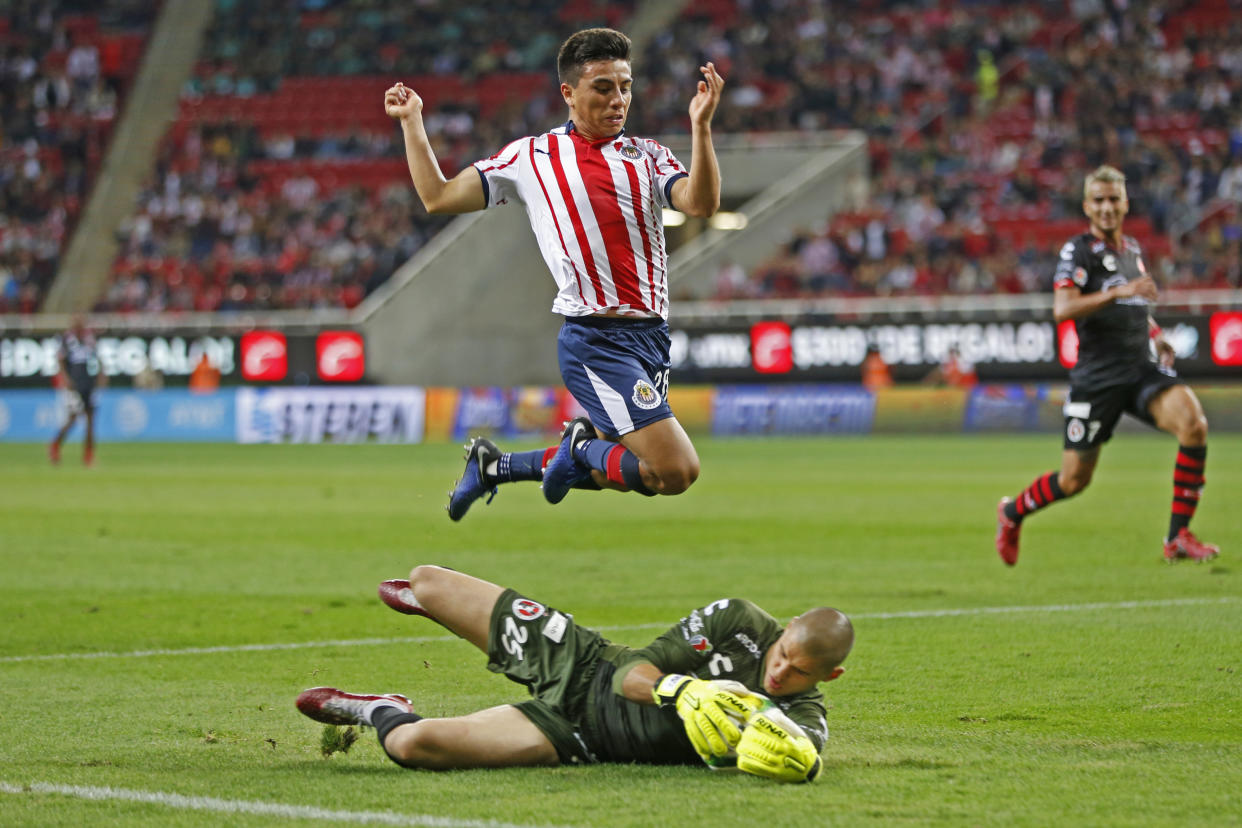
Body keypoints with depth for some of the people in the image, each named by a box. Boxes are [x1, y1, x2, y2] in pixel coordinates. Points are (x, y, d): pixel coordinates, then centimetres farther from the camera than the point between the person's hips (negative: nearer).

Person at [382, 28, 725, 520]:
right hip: (595, 341, -5)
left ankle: (493, 465, 35)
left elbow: (701, 204, -6)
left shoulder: (647, 156, 13)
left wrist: (700, 126, -17)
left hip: (650, 337, 5)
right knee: (676, 471, -16)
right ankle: (582, 448, 11)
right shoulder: (532, 157, 6)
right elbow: (438, 197, 11)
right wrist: (412, 121, 12)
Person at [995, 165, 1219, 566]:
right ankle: (1011, 513, 33)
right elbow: (1062, 308, -22)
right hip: (1097, 377, -5)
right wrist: (1119, 292, -30)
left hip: (1142, 368, 5)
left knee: (1194, 424, -23)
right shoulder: (1078, 251, -5)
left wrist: (1155, 335, 14)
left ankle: (1179, 537, -17)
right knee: (1074, 480, 2)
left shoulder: (1133, 249, 15)